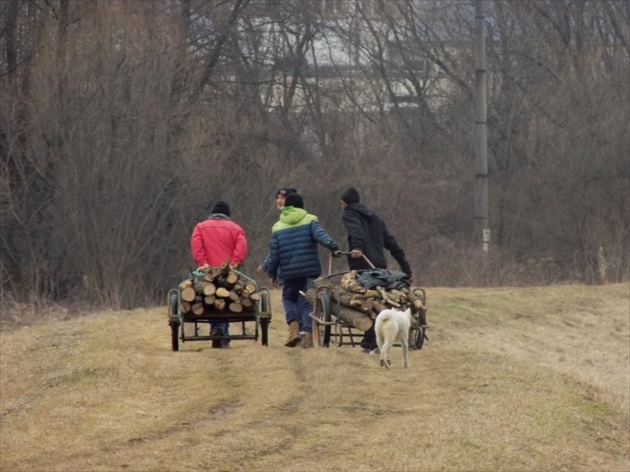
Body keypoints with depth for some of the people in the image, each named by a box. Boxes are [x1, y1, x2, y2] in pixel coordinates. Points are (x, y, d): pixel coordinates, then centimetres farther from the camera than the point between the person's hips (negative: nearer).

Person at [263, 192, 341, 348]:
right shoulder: (310, 221, 3)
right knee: (308, 302, 4)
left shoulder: (278, 227, 7)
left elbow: (274, 254, 7)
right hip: (310, 270, -1)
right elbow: (320, 235, -17)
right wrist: (332, 246, -30)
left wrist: (272, 272, 16)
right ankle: (308, 336, -6)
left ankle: (293, 328, -4)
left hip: (289, 273, 1)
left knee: (289, 299, 18)